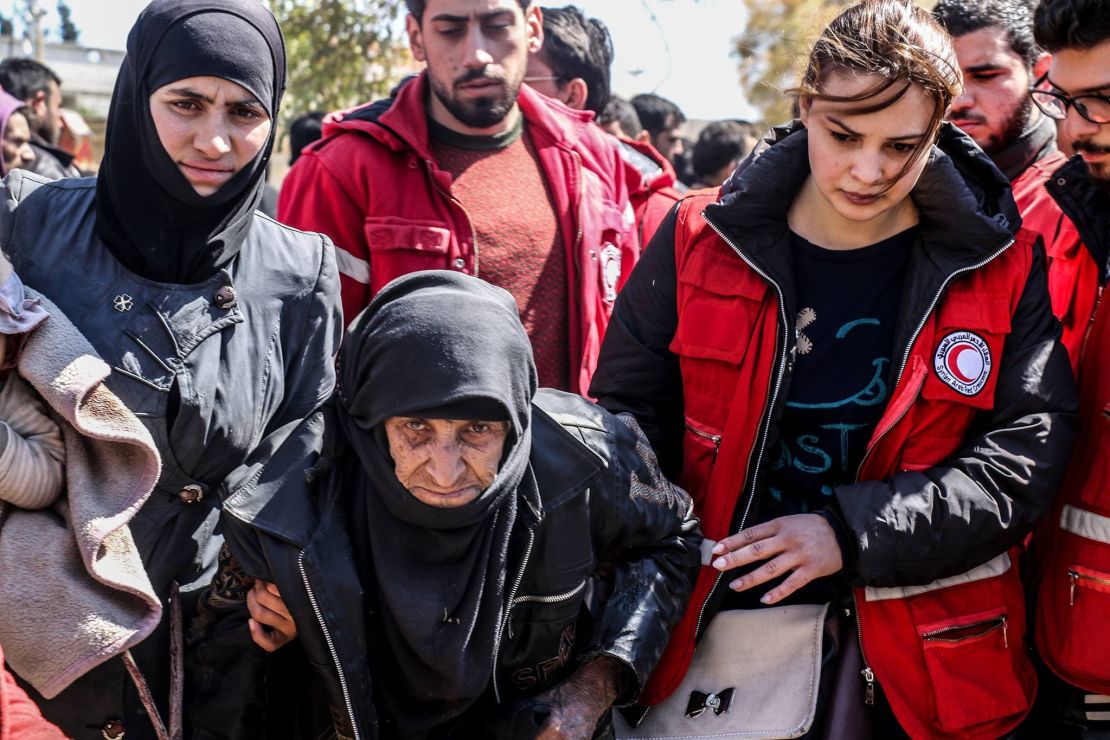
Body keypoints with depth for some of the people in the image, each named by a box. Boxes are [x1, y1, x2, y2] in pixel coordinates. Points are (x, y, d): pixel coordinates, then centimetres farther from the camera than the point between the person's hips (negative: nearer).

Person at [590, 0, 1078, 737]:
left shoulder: (1000, 269, -3)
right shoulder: (700, 244, -1)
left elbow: (1028, 452, -7)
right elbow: (629, 421, 3)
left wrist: (852, 529, -19)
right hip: (717, 637, 1)